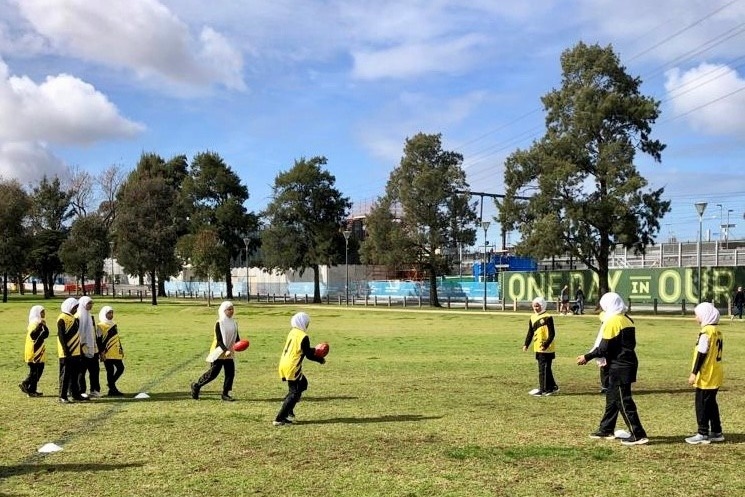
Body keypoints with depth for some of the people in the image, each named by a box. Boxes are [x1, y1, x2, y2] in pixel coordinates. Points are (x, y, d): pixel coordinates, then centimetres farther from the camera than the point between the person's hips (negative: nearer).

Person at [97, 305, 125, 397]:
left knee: (121, 368, 8)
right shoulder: (100, 326, -8)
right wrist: (101, 352, -16)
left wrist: (121, 349, 20)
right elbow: (99, 340, -11)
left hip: (116, 353, 8)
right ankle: (112, 390, 5)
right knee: (110, 371, -2)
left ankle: (111, 383, 26)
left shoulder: (114, 325, 16)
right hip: (107, 354, -8)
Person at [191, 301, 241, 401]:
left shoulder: (234, 323, 7)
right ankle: (196, 386, 16)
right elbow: (219, 340, -17)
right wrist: (225, 350, -29)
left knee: (230, 372, -1)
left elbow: (236, 338, 9)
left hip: (229, 353, 6)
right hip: (219, 352, -6)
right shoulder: (219, 323, -12)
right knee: (213, 373, -3)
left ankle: (225, 394, 9)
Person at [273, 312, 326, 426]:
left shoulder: (292, 332, 12)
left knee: (303, 384, 23)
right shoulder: (303, 336, -12)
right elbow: (309, 355, -7)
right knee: (294, 393, 0)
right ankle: (279, 419, -4)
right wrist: (321, 360, 9)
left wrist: (315, 350, 23)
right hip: (292, 368, -8)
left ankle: (288, 411, 20)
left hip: (284, 365, 8)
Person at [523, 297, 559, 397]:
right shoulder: (533, 318, 11)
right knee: (545, 368, 14)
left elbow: (552, 334, -15)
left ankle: (543, 389, 2)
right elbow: (530, 333, 15)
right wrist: (526, 344, 5)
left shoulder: (548, 317, -12)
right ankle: (552, 387, 25)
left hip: (546, 348, -8)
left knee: (543, 369, -4)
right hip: (538, 348, 8)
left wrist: (546, 344, -24)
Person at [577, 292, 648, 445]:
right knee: (612, 397, 17)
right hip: (628, 363, 9)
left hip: (619, 367, -9)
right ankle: (606, 430, 25)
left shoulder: (612, 321, -15)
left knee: (624, 401, -4)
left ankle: (638, 435, -3)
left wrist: (587, 357, -7)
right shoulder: (627, 320, 12)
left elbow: (604, 348, -18)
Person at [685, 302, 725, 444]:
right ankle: (716, 432, 22)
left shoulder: (706, 332, -18)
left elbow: (701, 354, -20)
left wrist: (694, 373, -16)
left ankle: (703, 434, 0)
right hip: (715, 375, 9)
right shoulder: (717, 331, 11)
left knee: (702, 404, -2)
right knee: (711, 403, 16)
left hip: (706, 376, -9)